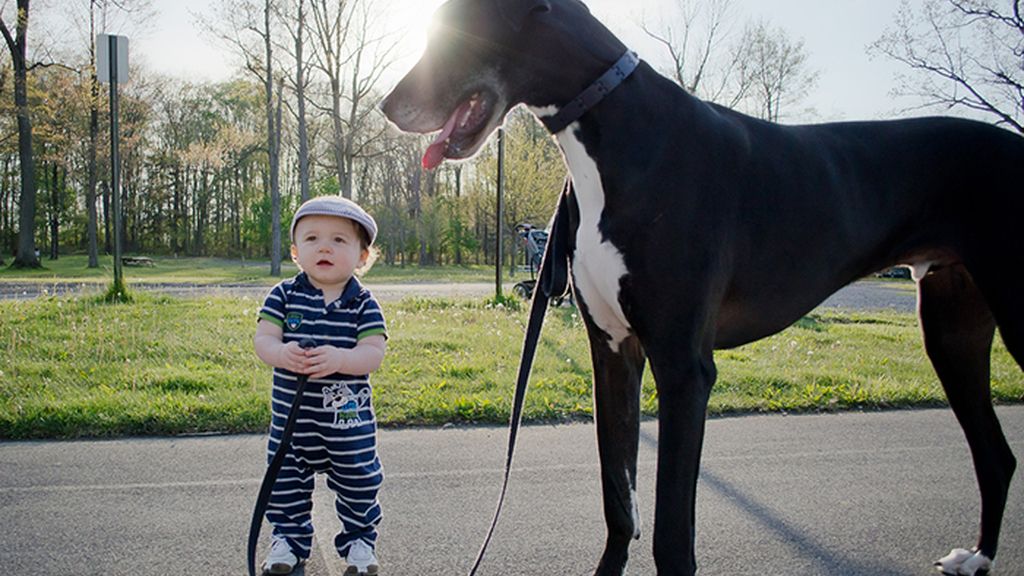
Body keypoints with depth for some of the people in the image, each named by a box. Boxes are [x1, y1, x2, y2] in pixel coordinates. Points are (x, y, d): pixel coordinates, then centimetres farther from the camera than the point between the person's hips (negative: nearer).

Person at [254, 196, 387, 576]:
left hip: (349, 417, -1)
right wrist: (282, 354, -32)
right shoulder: (284, 295, -3)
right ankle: (288, 538, 31)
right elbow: (263, 339, -10)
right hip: (292, 414, 1)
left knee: (358, 482, 11)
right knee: (286, 482, 12)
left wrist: (339, 359, -34)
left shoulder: (363, 303, -7)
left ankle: (360, 540, 30)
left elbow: (374, 353, -16)